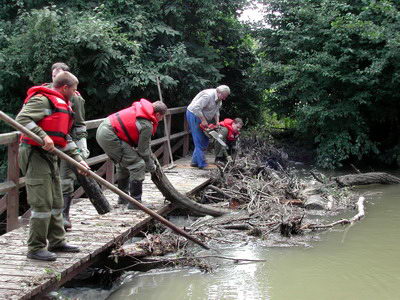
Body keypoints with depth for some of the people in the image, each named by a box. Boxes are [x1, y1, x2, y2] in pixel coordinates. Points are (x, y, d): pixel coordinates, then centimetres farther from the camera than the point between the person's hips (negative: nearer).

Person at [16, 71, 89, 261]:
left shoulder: (61, 104, 21)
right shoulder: (42, 100, -11)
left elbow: (64, 137, 23)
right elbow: (22, 119, -22)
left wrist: (78, 158, 16)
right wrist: (43, 136, -30)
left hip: (50, 157, 10)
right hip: (34, 155, -10)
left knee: (56, 202, 15)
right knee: (42, 203, -10)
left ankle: (57, 242, 26)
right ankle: (36, 248, -2)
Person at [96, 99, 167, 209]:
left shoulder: (139, 108, 12)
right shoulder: (147, 125, -14)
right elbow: (143, 150, -5)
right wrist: (151, 167, 11)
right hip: (109, 137, -10)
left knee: (123, 163, 26)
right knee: (138, 165, -7)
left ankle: (123, 198, 35)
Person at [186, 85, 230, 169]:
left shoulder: (219, 100, 4)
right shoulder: (208, 95, -27)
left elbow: (216, 112, 11)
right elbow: (196, 108, -32)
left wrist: (217, 122, -4)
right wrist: (203, 120, -28)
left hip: (202, 118, 10)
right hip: (194, 115, -10)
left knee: (205, 140, 8)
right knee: (199, 141, -10)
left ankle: (195, 162, 15)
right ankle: (202, 164, -8)